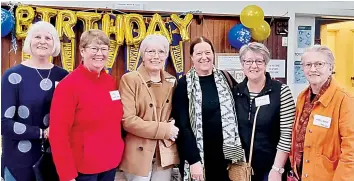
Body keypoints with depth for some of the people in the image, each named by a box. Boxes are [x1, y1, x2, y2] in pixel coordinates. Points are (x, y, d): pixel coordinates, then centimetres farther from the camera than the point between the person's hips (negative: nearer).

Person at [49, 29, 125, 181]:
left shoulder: (111, 82, 3)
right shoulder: (68, 85, -14)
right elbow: (58, 134, -15)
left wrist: (118, 152, 9)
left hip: (111, 163, 6)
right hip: (83, 167, -5)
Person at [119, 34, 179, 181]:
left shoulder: (172, 81, 7)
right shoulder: (129, 79, -9)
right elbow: (127, 120, -16)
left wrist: (172, 128, -5)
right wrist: (163, 129, -17)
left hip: (165, 153, 5)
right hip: (139, 153, -4)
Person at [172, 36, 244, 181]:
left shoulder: (225, 78, 4)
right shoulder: (184, 84, -6)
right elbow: (182, 125, -10)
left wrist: (237, 152, 3)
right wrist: (194, 160, -16)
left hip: (225, 153, 3)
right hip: (197, 155, -3)